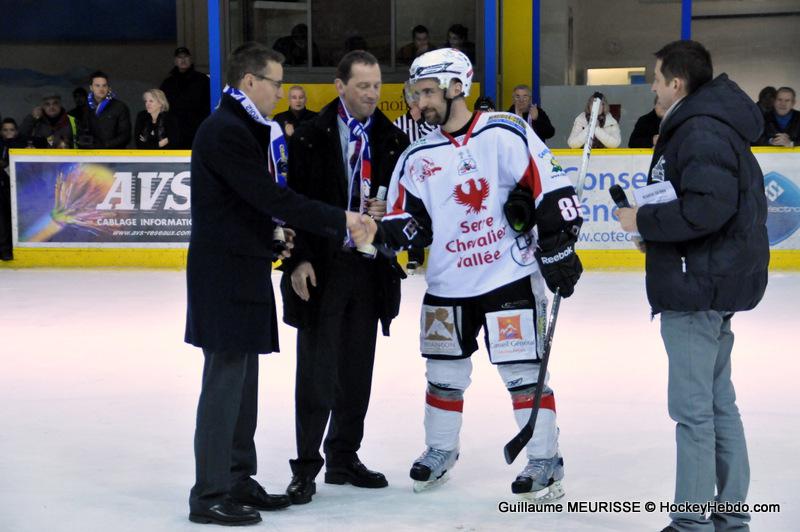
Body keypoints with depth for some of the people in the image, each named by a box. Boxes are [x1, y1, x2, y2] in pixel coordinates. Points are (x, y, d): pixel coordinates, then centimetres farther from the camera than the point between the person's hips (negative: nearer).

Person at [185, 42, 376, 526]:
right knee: (225, 378, -7)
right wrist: (341, 221, -19)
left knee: (243, 377, 14)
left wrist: (273, 234, 8)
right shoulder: (226, 131, -17)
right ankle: (209, 495, -1)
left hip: (244, 268, 10)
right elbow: (272, 197, -22)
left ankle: (238, 480, 23)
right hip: (224, 272, -10)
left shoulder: (246, 129, 16)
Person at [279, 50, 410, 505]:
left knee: (358, 370, 11)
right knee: (317, 372, -2)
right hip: (321, 268, -4)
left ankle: (344, 458, 24)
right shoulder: (311, 138, -5)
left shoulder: (393, 140, 7)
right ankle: (306, 467, 7)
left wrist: (388, 210, -9)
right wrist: (299, 260, -13)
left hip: (371, 267, 4)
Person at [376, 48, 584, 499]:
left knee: (523, 372, -2)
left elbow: (553, 190, -13)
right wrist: (382, 234, -13)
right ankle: (441, 451, 32)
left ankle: (546, 461, 8)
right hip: (448, 285, 5)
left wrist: (558, 250, -17)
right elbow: (411, 221, 7)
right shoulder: (419, 157, 7)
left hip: (510, 277, -5)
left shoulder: (506, 134, -10)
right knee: (444, 374, 14)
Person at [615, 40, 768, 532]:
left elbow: (706, 209, -28)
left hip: (699, 287, -11)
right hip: (714, 281, 11)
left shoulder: (702, 132, -18)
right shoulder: (706, 124, 16)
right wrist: (645, 211, 8)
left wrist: (643, 220, -15)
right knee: (718, 401, 16)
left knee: (693, 408, -5)